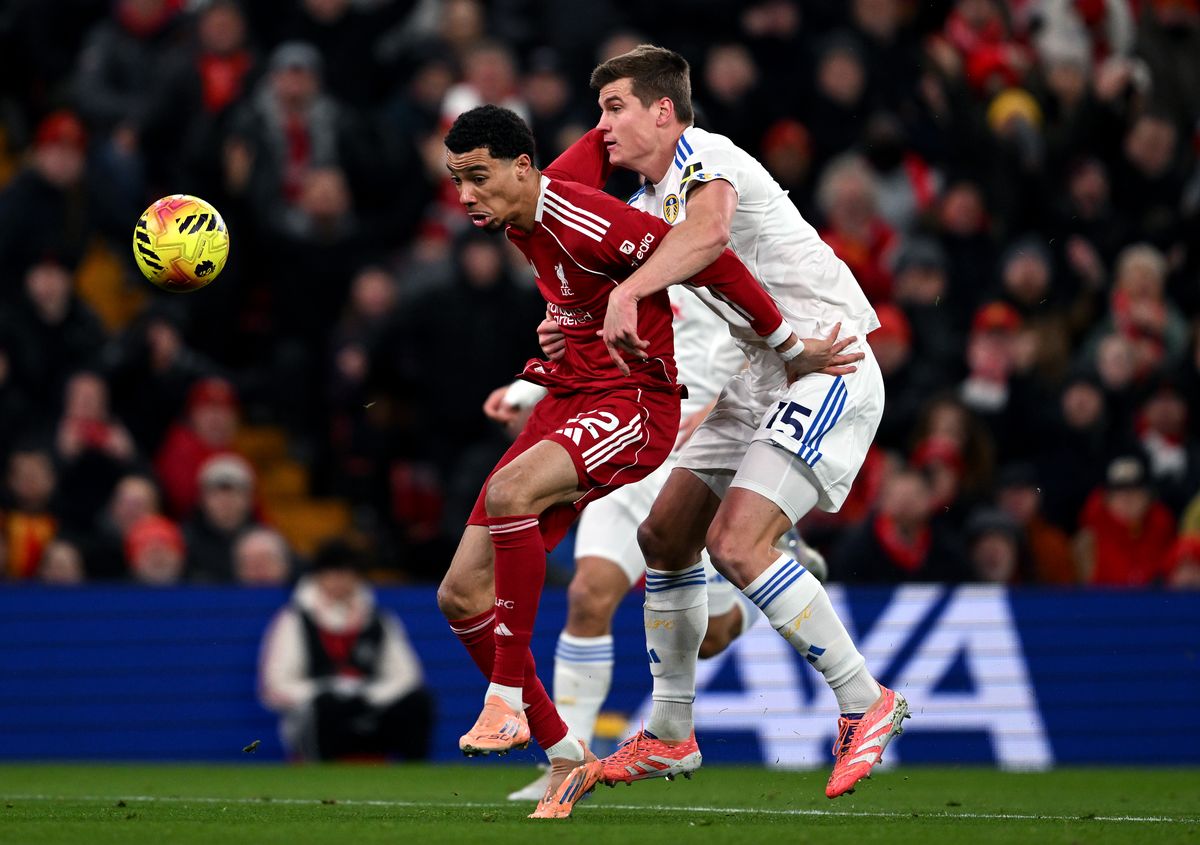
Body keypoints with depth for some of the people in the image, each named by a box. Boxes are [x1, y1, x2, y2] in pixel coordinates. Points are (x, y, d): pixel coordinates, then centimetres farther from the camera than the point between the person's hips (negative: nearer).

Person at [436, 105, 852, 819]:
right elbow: (605, 137, 23)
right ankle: (565, 756, 10)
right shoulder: (521, 220, 5)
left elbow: (710, 260, -15)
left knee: (509, 491, -38)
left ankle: (509, 699, -29)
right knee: (461, 595, -2)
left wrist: (789, 347, -7)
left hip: (634, 400, -9)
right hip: (566, 400, 9)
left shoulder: (583, 224, -21)